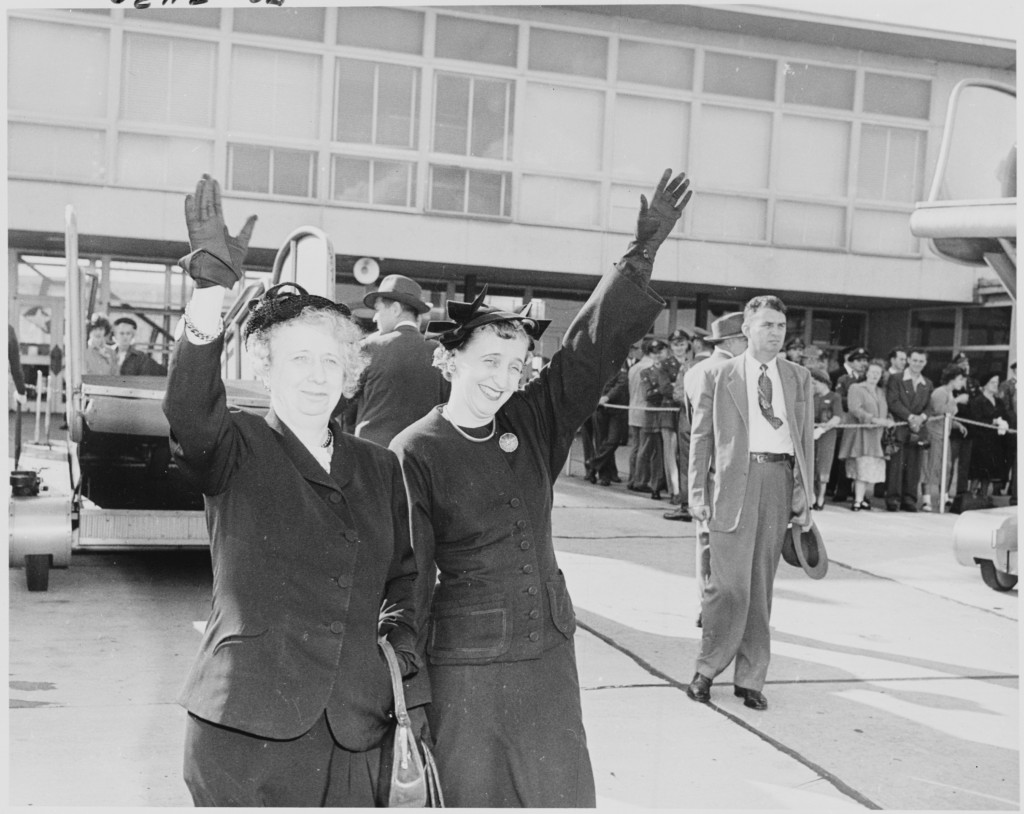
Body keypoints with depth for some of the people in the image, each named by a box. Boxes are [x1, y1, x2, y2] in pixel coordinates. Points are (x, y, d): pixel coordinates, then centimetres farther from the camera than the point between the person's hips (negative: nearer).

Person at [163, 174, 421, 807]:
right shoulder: (237, 450, -1)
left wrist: (405, 653, 1)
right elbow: (190, 410, -23)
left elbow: (406, 574, 18)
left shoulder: (379, 467, 11)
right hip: (247, 729, -3)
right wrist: (213, 288, -35)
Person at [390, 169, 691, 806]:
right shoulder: (414, 453, -10)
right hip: (461, 664, -4)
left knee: (566, 793, 12)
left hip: (548, 653, 5)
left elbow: (594, 346, -4)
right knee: (467, 795, 9)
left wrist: (643, 256, -13)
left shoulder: (534, 423, 3)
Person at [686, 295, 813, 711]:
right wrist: (697, 493, 0)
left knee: (761, 586, 7)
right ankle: (707, 669, 11)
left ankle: (750, 677, 17)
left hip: (780, 480, 3)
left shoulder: (798, 378, 15)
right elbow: (701, 437, 6)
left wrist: (805, 496, 7)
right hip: (733, 481, -3)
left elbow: (806, 438, 13)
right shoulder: (718, 376, 6)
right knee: (729, 583, -6)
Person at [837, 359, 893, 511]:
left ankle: (861, 495, 12)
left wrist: (888, 420, -2)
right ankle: (858, 501, -9)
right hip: (860, 433, -6)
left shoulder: (882, 392, 21)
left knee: (873, 468, -1)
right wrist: (874, 419, -20)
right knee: (862, 466, -12)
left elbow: (886, 412, 20)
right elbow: (855, 409, -12)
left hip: (876, 435, 6)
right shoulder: (856, 388, 2)